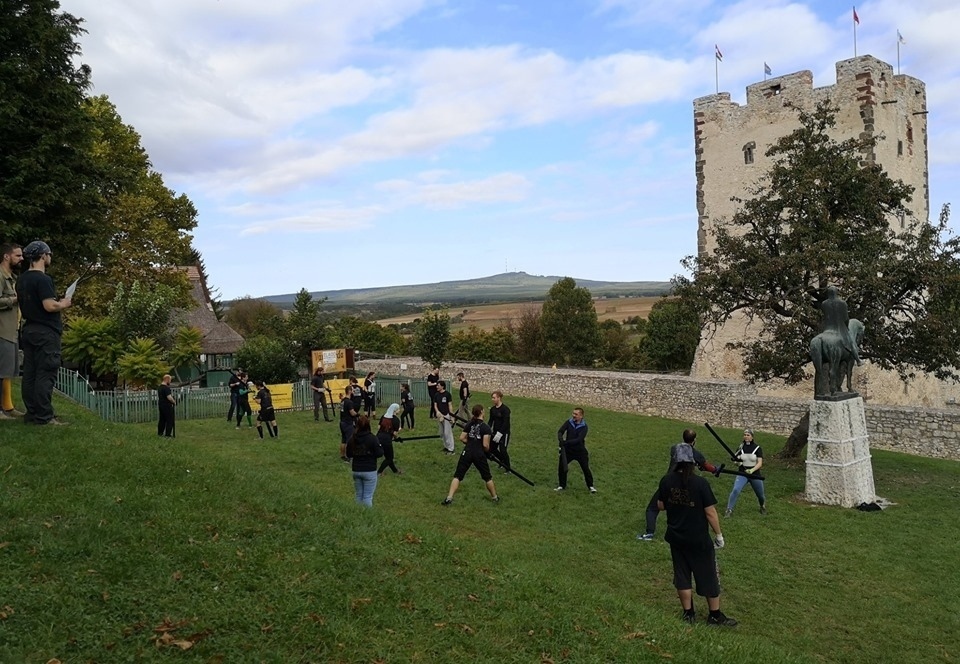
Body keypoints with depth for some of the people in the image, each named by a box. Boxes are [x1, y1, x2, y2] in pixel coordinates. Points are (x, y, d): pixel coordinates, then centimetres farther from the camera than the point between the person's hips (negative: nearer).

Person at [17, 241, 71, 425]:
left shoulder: (21, 280, 13)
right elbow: (49, 306, -23)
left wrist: (57, 302, 18)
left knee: (29, 373, 9)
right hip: (46, 332, -9)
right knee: (45, 374, -7)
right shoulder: (43, 279, -15)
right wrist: (63, 304, -4)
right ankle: (44, 416, -7)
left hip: (28, 330, 9)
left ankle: (31, 413, 13)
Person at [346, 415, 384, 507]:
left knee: (359, 495, 16)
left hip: (356, 471, 5)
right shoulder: (372, 438, -15)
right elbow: (379, 454, -13)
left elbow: (348, 455, 8)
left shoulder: (352, 439, -1)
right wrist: (380, 447, 6)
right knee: (368, 497, 0)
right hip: (369, 471, -4)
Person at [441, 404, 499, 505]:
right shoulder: (486, 428, -8)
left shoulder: (469, 424, 6)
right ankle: (495, 497, 29)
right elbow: (485, 445, -13)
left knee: (457, 476, 3)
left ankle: (449, 498, -8)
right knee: (487, 477, 16)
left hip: (467, 452, 3)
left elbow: (462, 438, 5)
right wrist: (487, 451, 8)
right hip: (479, 454, -2)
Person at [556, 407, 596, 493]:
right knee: (561, 467, -1)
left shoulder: (584, 426, -13)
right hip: (568, 450, 2)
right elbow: (560, 431, -13)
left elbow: (579, 439, -25)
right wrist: (561, 439, -36)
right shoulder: (569, 422, -5)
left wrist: (566, 442, -35)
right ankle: (562, 486, 18)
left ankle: (591, 486, 25)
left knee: (586, 469, 4)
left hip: (580, 451, -2)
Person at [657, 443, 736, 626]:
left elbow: (661, 506, 3)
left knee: (682, 575, 16)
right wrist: (719, 534, -3)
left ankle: (688, 613, 25)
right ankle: (715, 615, 25)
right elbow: (710, 512, -15)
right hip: (699, 539, -3)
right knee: (708, 576, 13)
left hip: (676, 537, 3)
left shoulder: (667, 481, -9)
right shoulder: (700, 483, -20)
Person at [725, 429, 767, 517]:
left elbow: (760, 463, -13)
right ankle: (729, 510, -15)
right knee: (735, 490, -21)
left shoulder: (757, 448, -7)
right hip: (742, 474, 1)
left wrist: (752, 470, -30)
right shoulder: (740, 448, -1)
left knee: (760, 494, 15)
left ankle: (763, 506, 48)